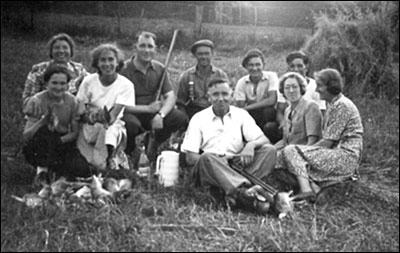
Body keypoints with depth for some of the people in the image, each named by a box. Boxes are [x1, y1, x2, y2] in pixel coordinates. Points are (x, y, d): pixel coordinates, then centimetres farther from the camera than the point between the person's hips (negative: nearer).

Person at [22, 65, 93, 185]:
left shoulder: (72, 101, -4)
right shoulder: (37, 101, -12)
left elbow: (75, 132, -1)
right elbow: (26, 136, -17)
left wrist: (58, 141, -20)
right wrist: (43, 120, -34)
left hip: (63, 144, 3)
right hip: (38, 148, -2)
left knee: (84, 171, -23)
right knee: (44, 130, -36)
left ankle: (51, 168, 3)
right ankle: (42, 169, -15)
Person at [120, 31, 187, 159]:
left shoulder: (159, 69, 2)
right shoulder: (124, 70, -13)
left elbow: (171, 97, -4)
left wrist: (160, 114, -24)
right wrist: (147, 108, -16)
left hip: (152, 113, 4)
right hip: (131, 113, -4)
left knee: (180, 117, -18)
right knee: (131, 123, -38)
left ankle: (155, 145, 9)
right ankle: (128, 151, -1)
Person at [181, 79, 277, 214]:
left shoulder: (241, 114, 13)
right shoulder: (199, 118, 8)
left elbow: (264, 140, 4)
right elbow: (190, 158, 2)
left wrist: (251, 145, -20)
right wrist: (212, 160, -17)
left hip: (238, 164, 2)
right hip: (210, 168, -2)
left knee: (269, 150, -18)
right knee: (207, 157, -35)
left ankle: (236, 191, -39)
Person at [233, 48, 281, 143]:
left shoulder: (271, 76, -8)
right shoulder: (242, 82, -2)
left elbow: (272, 100, -22)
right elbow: (239, 107, -7)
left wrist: (247, 108, -21)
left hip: (268, 116, -2)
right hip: (250, 116, 2)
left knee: (268, 111, -34)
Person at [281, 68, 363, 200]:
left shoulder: (341, 105, -12)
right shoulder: (333, 104, 19)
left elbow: (328, 142, -15)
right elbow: (328, 139, 16)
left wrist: (304, 149, -5)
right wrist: (307, 149, 4)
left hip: (346, 156, -10)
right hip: (337, 153, 10)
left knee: (291, 151, -16)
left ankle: (306, 189, -31)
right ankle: (315, 188, -14)